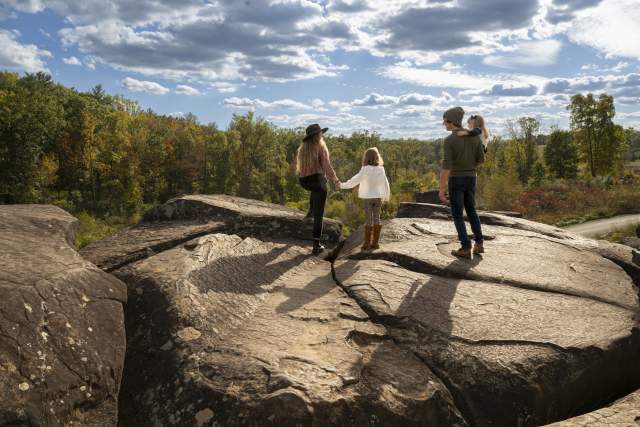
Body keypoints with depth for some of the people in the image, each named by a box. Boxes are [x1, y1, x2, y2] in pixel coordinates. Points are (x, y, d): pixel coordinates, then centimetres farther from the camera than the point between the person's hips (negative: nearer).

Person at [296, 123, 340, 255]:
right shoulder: (321, 148, -11)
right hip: (318, 180, -6)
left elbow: (298, 166, 15)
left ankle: (311, 210, 38)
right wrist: (336, 181, -1)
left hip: (304, 181, 6)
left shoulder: (302, 148, 6)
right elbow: (327, 167, -14)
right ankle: (317, 245, 0)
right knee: (318, 214, 1)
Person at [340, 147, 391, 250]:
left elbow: (355, 180, -11)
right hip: (378, 197, 3)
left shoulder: (365, 169, -12)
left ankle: (367, 244, 0)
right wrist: (387, 196, 18)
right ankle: (375, 243, 10)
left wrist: (343, 185, -1)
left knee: (368, 219, 0)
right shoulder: (381, 169, -1)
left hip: (367, 197, -3)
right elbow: (385, 184, 5)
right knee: (376, 218, 8)